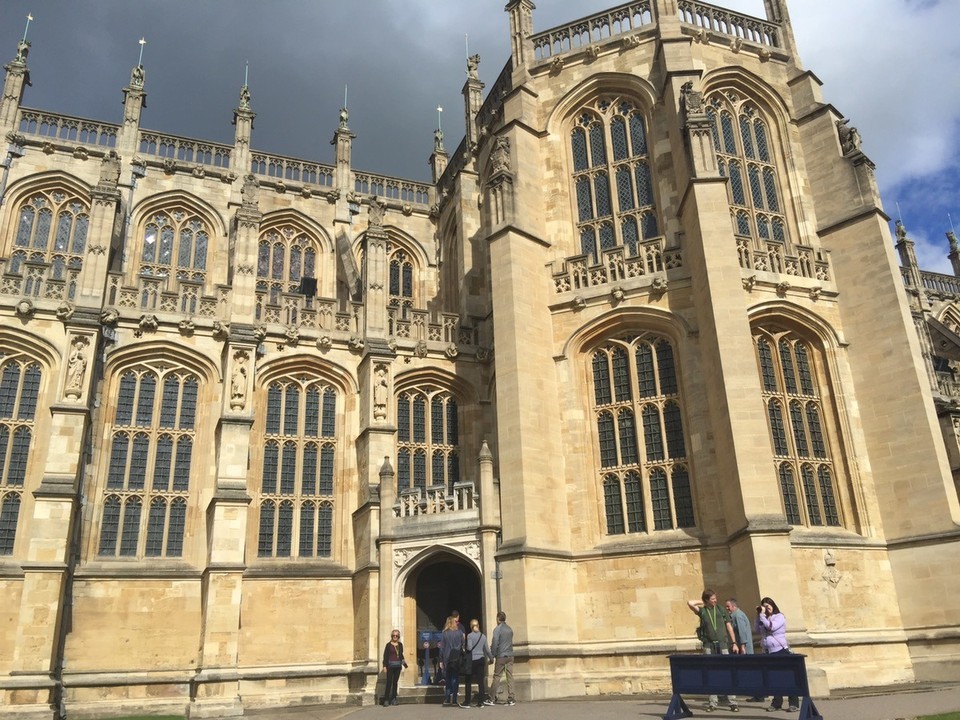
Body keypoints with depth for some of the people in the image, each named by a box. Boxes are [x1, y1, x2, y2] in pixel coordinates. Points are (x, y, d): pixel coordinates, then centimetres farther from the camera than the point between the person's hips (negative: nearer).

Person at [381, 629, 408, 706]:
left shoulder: (400, 645, 10)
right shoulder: (388, 645, -3)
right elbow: (385, 656, -4)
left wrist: (403, 662, 4)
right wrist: (384, 666, -10)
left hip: (398, 665, 4)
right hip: (390, 665, -4)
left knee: (395, 682, 8)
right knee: (389, 682, -7)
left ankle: (393, 699, 14)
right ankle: (386, 699, -5)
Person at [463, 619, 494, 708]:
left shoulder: (469, 636, -8)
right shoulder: (483, 636, 5)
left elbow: (469, 648, -16)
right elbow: (487, 649, 9)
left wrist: (465, 648, 5)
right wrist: (491, 658, 22)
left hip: (472, 660, -3)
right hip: (481, 659, 3)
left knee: (468, 681, 5)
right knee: (481, 681, 6)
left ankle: (467, 702, 6)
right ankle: (481, 702, 5)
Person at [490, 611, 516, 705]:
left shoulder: (497, 629, -8)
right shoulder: (510, 629, 9)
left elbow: (495, 644, -11)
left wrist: (492, 656, -3)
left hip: (501, 656, -5)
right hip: (510, 656, 5)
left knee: (497, 677, 1)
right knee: (510, 677, 5)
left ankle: (492, 699, 4)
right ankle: (511, 699, 3)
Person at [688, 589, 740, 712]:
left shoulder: (721, 610, 7)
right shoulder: (702, 611, 3)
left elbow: (729, 626, 9)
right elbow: (690, 603, -12)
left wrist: (734, 643, 3)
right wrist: (702, 602, 3)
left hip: (723, 644, 0)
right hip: (709, 645, 0)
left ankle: (733, 702, 0)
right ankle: (713, 702, 8)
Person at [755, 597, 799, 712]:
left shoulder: (779, 616, -4)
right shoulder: (764, 618, 14)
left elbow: (771, 627, -19)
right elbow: (757, 629, 5)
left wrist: (762, 615, -12)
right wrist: (759, 615, 3)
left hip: (780, 651, -6)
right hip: (768, 653, 6)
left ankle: (794, 703, -1)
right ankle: (777, 703, 13)